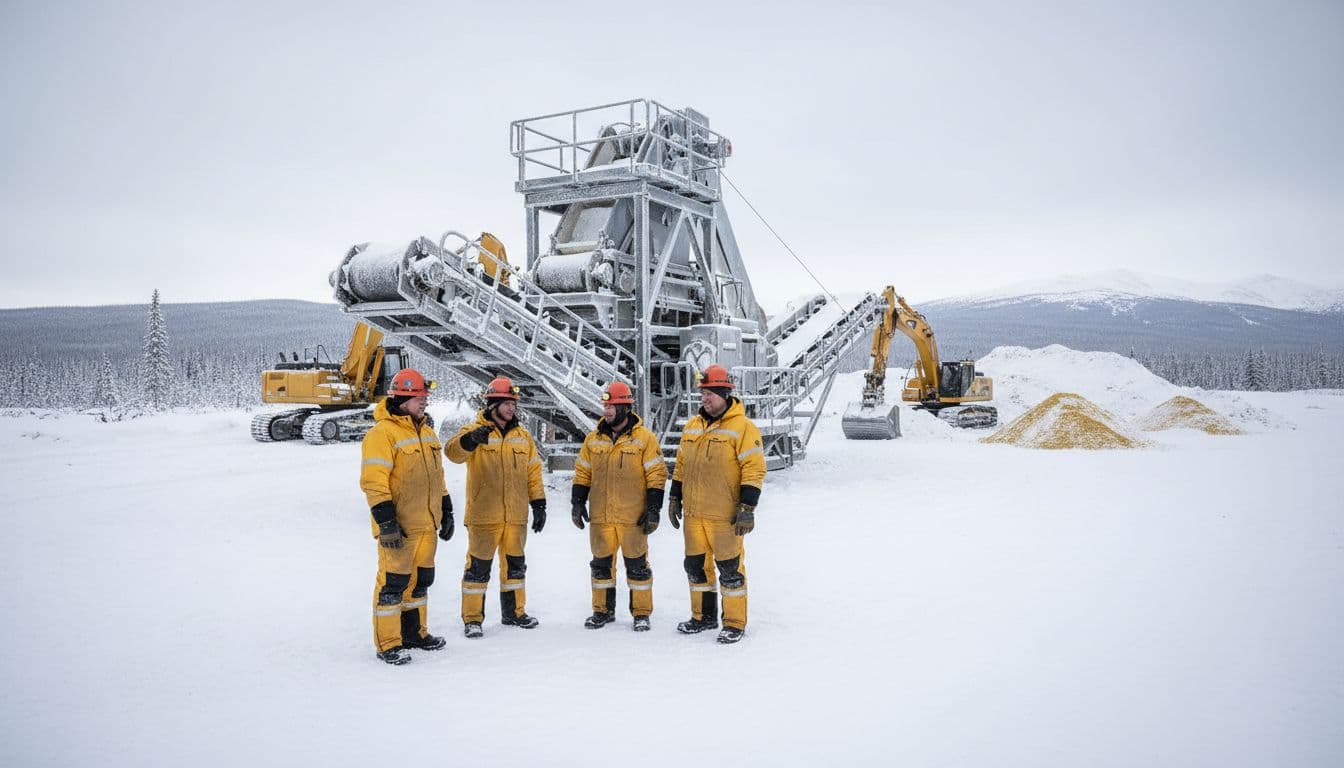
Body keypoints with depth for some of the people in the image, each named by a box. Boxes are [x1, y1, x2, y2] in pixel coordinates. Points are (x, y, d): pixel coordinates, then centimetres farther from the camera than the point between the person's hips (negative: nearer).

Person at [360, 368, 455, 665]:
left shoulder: (426, 432, 15)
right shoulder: (382, 433, -12)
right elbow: (373, 481, -18)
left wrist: (446, 512, 21)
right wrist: (385, 521, -23)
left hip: (426, 524, 8)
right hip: (398, 526, -8)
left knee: (421, 579, 16)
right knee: (393, 582, -2)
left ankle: (414, 632, 29)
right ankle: (388, 643, 7)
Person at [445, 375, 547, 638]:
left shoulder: (522, 435, 12)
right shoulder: (474, 430, -4)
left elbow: (533, 471, 15)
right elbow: (453, 452, -23)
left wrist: (538, 505, 10)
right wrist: (470, 440, -44)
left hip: (516, 516, 5)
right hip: (483, 515, -5)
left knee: (514, 564, 15)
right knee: (478, 567, 1)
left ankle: (514, 612, 29)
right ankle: (472, 618, 10)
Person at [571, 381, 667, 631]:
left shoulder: (645, 439, -4)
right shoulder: (593, 439, 8)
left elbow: (657, 475, -5)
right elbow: (582, 473, 14)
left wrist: (653, 510, -8)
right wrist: (577, 502, 7)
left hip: (632, 517, -4)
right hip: (600, 517, 4)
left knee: (636, 565, 3)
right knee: (601, 564, 11)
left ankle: (641, 613, 15)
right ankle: (603, 611, 24)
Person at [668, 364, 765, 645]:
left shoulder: (742, 427, -9)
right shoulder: (692, 426, 12)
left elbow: (754, 469, -13)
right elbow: (681, 465, 19)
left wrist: (747, 509, -16)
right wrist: (674, 498, 17)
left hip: (725, 516, -6)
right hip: (694, 514, 7)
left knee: (730, 568, 2)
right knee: (696, 565, 15)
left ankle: (735, 623, 15)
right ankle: (703, 616, 31)